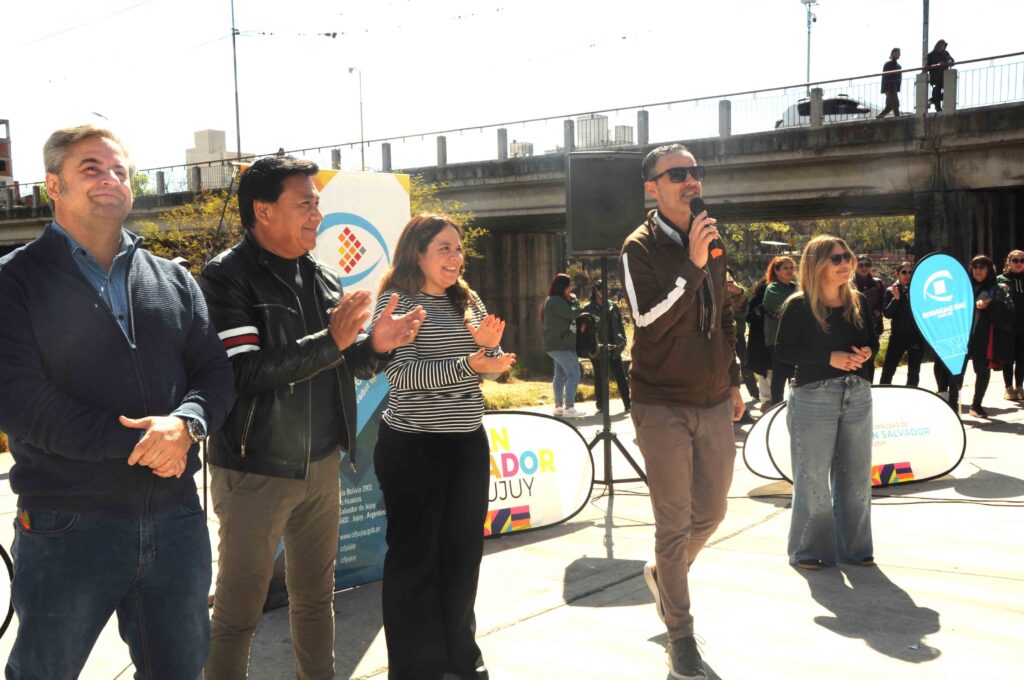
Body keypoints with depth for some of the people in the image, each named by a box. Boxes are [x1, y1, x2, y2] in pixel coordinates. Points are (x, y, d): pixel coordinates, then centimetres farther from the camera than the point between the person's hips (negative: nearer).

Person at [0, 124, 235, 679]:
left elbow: (214, 370, 6)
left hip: (176, 517, 4)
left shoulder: (172, 279, 11)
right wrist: (133, 441, -20)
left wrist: (186, 422, -17)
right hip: (68, 527, -4)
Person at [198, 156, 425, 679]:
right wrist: (331, 340, -25)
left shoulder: (321, 277, 9)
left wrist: (375, 346, -7)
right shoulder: (227, 276, -11)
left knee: (316, 598, 17)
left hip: (322, 464, 6)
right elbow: (244, 372, -22)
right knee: (236, 615, 3)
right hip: (255, 472, -6)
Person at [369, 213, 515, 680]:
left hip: (469, 443, 6)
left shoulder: (468, 302, 10)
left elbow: (496, 367, 12)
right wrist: (468, 365, -27)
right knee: (415, 553, 4)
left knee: (464, 548, 13)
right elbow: (401, 374, -20)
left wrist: (491, 345, -10)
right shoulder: (396, 302, -9)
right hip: (413, 448, -6)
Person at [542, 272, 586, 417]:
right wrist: (574, 300, -4)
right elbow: (572, 313, -22)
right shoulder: (556, 301, -15)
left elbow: (572, 314, 16)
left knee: (560, 375, 13)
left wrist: (572, 300, -1)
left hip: (559, 344, 11)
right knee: (574, 374, -13)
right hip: (560, 345, -11)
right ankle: (569, 408, -15)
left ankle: (559, 406, 17)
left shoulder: (558, 301, 18)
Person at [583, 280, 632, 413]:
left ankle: (628, 404, 3)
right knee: (600, 378, 6)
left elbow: (619, 324, 14)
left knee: (620, 376, 2)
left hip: (613, 348, 3)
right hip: (598, 349, -3)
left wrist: (623, 340, 8)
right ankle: (601, 405, 14)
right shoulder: (588, 309, -3)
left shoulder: (612, 306, 10)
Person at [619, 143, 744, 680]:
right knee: (674, 523, 0)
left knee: (710, 512, 13)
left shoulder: (711, 243, 12)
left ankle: (662, 573, 41)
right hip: (663, 406, -6)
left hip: (714, 403, 6)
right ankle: (679, 632, 15)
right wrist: (692, 266, -27)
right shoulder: (640, 248, -9)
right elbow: (648, 319, -22)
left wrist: (732, 380, 20)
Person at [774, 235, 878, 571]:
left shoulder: (858, 301, 8)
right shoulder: (799, 306, -9)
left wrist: (867, 352, -7)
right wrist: (829, 357, -20)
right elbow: (784, 350, -13)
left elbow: (873, 339, 17)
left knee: (856, 475, 10)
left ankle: (853, 546, 24)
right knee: (813, 478, 1)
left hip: (857, 395, 5)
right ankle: (809, 550, 15)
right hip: (813, 397, -5)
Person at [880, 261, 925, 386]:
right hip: (898, 335, -1)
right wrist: (896, 298, -17)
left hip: (916, 335, 1)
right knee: (888, 370, -4)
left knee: (913, 372, 9)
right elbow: (887, 314, -6)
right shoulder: (891, 291, 2)